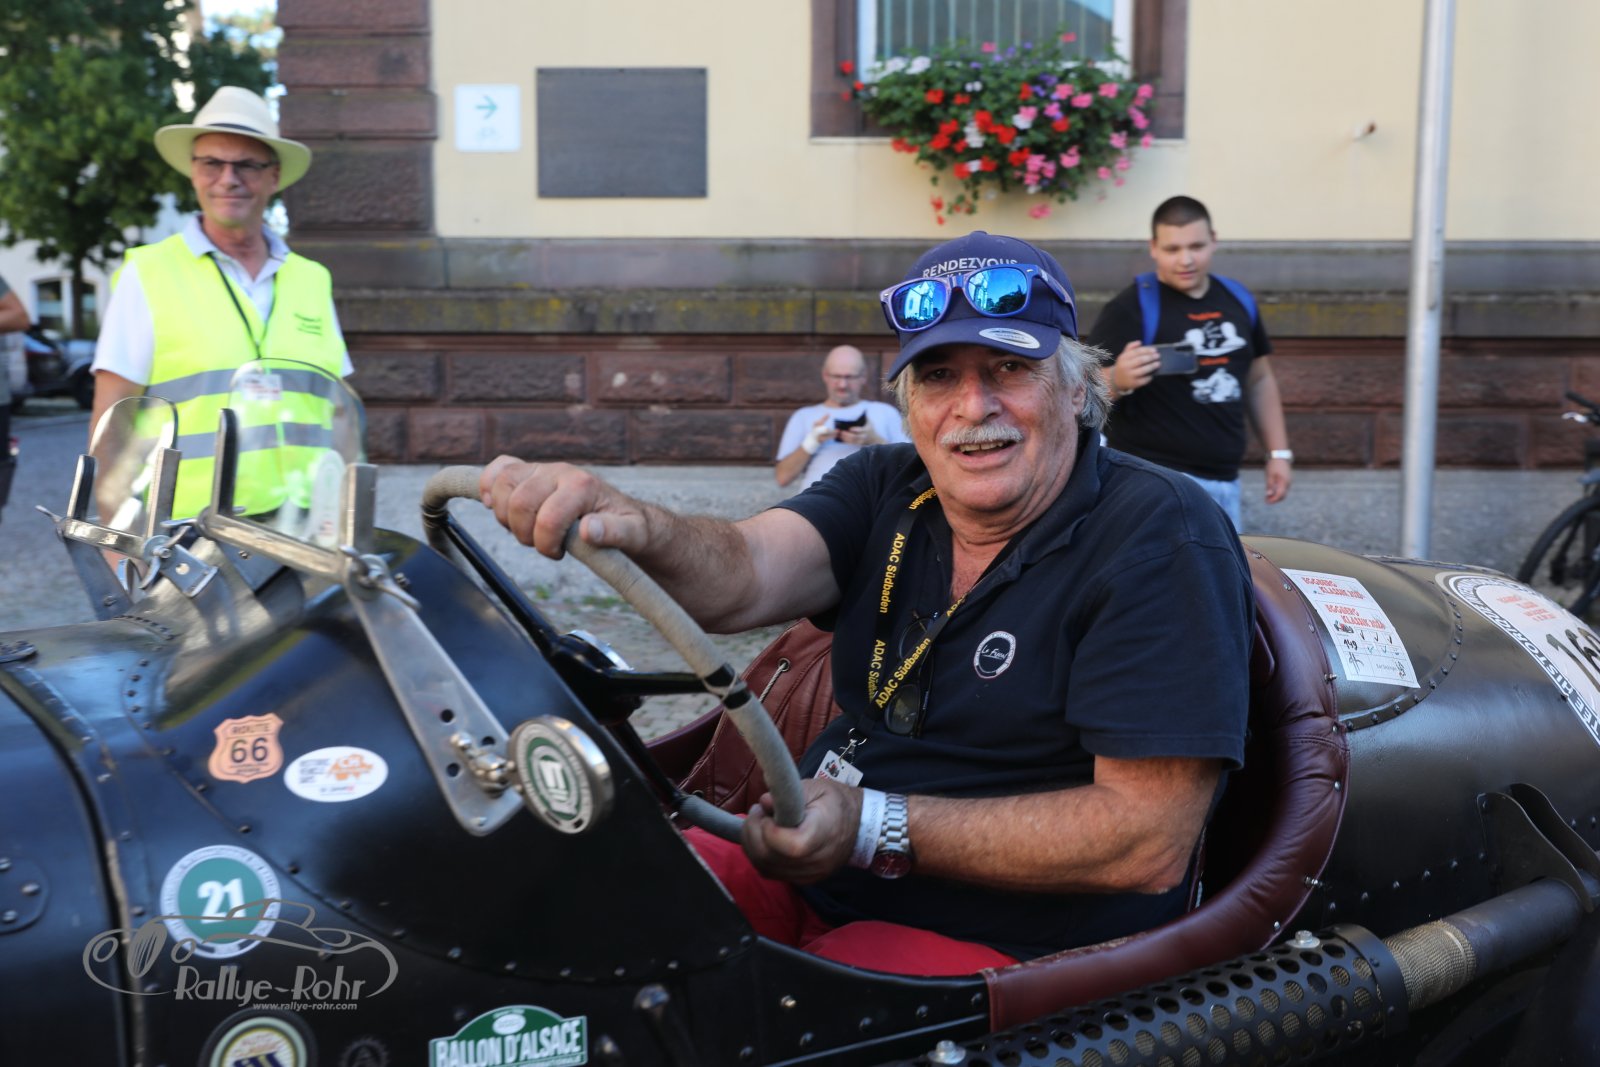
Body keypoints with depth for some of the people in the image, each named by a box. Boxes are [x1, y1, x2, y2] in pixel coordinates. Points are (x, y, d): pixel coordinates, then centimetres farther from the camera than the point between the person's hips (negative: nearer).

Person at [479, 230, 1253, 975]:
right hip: (814, 886, 6)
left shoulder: (1164, 541, -14)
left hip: (1008, 949, -5)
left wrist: (878, 828, -25)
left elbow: (1150, 842, -20)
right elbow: (743, 578, -15)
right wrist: (637, 528, -39)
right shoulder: (886, 489, 4)